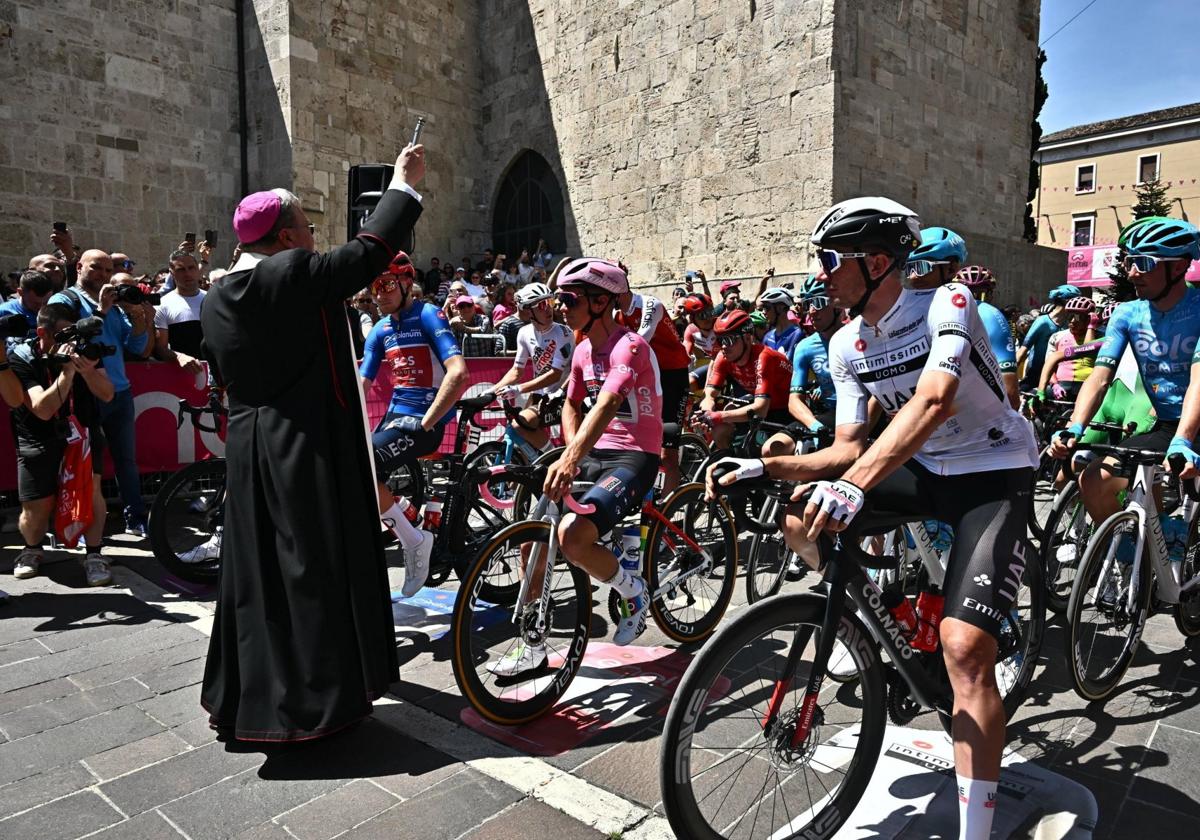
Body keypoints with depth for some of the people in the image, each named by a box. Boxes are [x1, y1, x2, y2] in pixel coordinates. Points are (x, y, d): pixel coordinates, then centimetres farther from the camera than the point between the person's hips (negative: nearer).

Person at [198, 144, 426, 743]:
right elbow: (372, 249, -8)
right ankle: (317, 700, 11)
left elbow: (224, 376, 16)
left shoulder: (215, 300, 9)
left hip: (248, 453, 8)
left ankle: (243, 699, 27)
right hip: (310, 452, -7)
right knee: (317, 569, 1)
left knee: (256, 570, 15)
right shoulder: (297, 274, -13)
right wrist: (403, 184, 4)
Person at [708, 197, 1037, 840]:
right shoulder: (846, 345, -2)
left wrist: (854, 486, -52)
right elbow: (848, 448, -3)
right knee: (800, 520, -12)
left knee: (964, 648, -21)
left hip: (992, 475, -6)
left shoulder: (947, 305, -20)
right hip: (920, 469, 6)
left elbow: (933, 402, -38)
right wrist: (766, 467, -18)